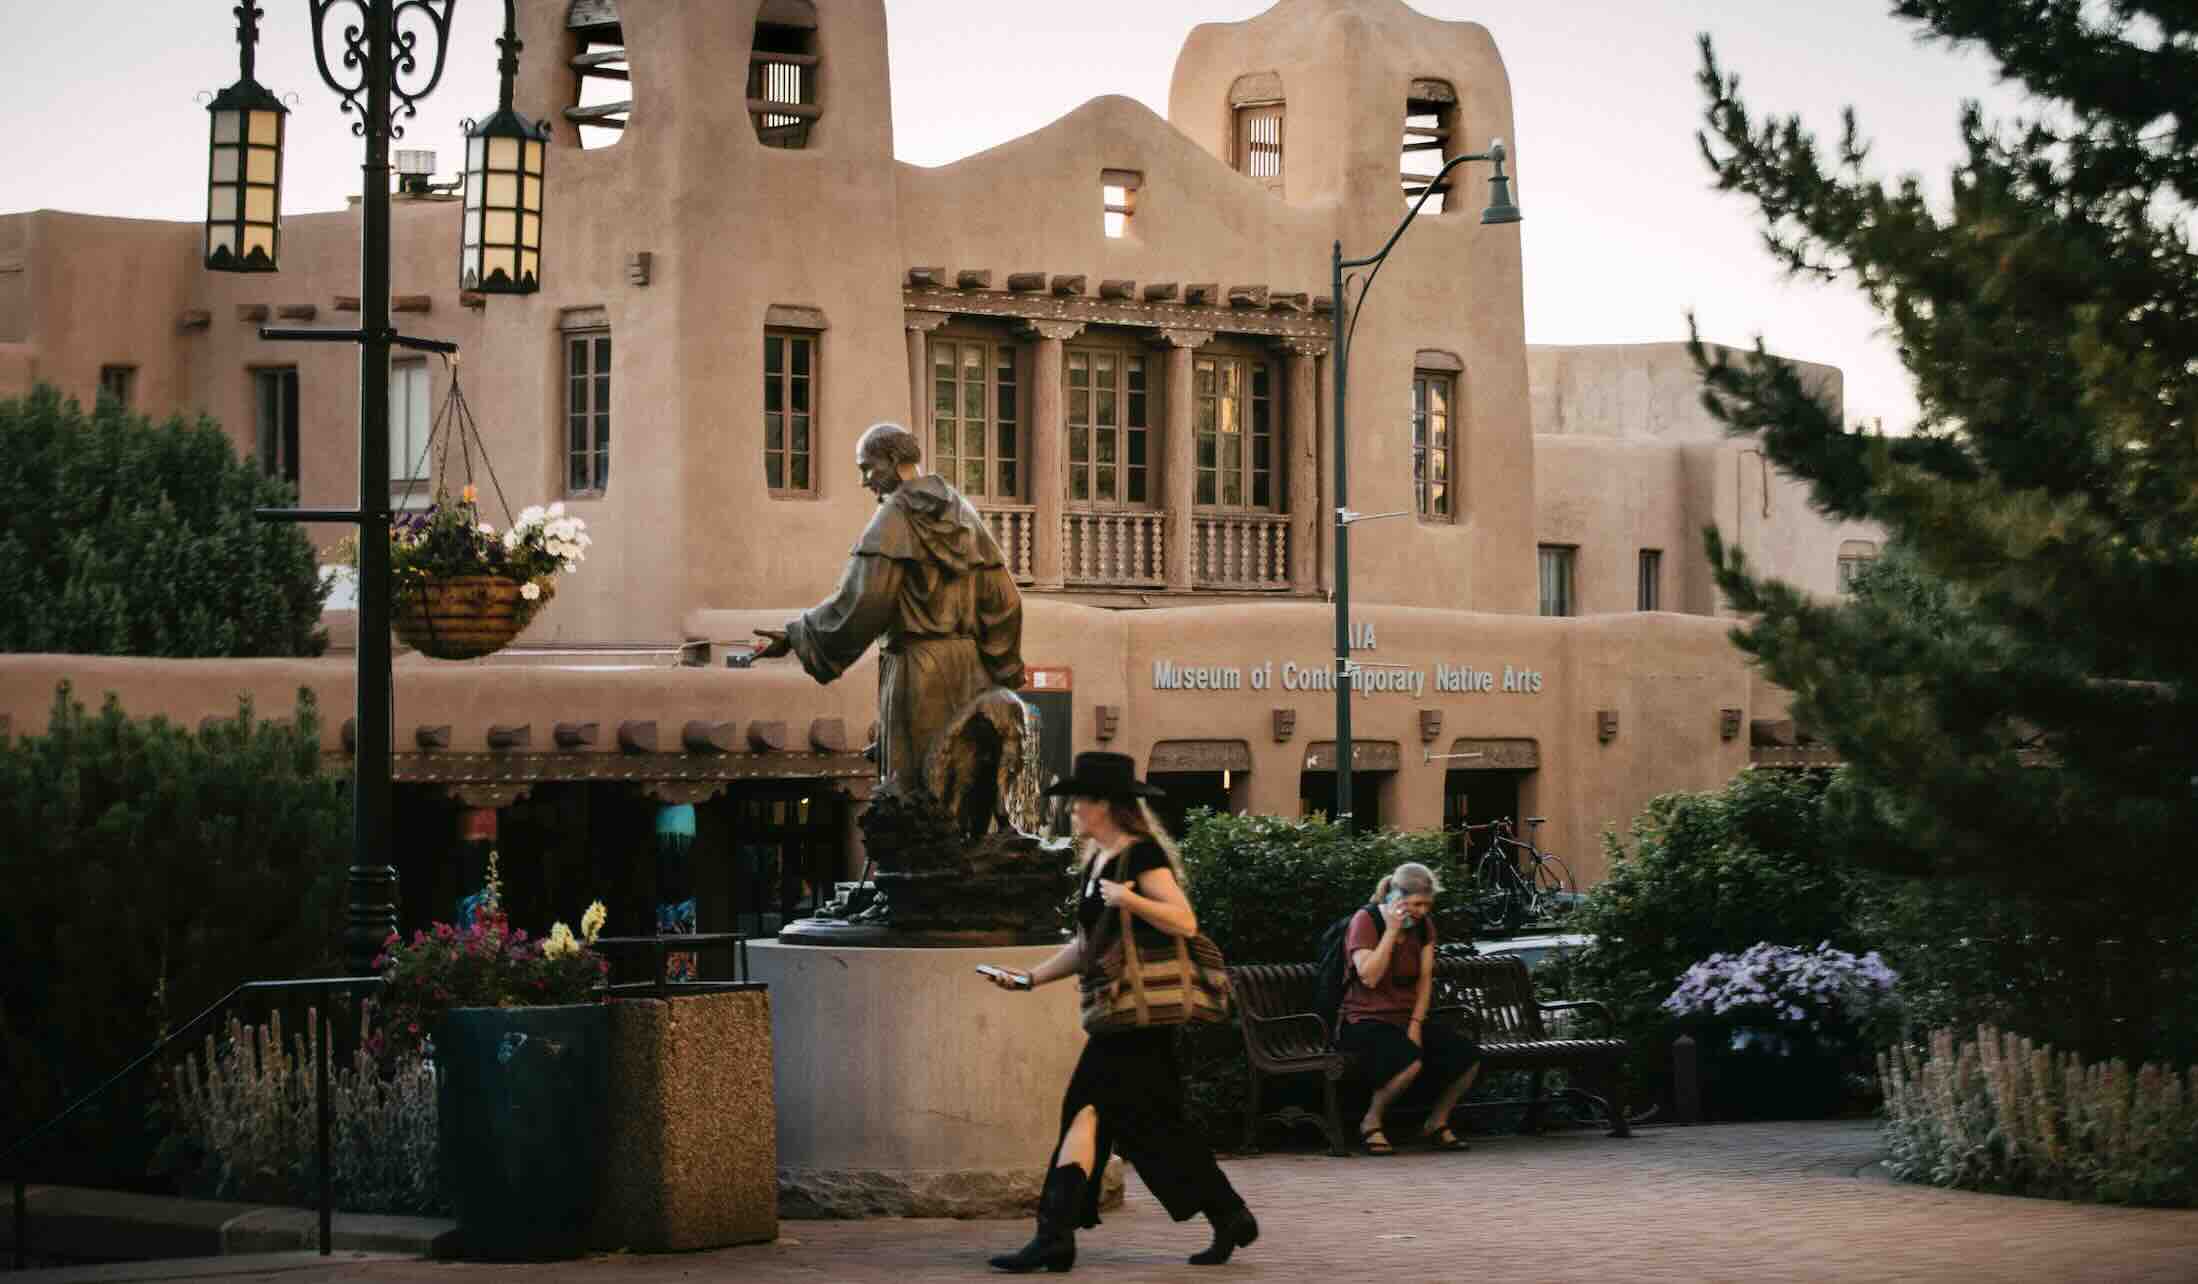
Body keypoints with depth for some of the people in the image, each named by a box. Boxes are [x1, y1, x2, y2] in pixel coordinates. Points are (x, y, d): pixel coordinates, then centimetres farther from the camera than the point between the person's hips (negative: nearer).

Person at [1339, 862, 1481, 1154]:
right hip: (1367, 1022, -7)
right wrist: (1392, 929, -22)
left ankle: (1437, 1123, 8)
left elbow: (1425, 980, 5)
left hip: (1407, 1020, 7)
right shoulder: (1365, 920, -11)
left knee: (1469, 1057, -14)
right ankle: (1371, 1123, -14)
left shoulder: (1423, 925, 8)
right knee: (1410, 1060, -37)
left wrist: (1416, 1025, -8)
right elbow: (1369, 977, -22)